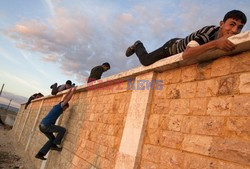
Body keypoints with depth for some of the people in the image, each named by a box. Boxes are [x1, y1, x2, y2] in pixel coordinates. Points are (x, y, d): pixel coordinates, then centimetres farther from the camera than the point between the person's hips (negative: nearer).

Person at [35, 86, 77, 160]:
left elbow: (65, 99, 27)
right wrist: (72, 91, -1)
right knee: (62, 130, -6)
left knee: (52, 139, 17)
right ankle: (55, 145, -3)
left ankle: (40, 154, 13)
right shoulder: (59, 107, -4)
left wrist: (70, 91, 29)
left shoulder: (57, 107, 20)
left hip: (42, 125, 10)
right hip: (46, 125, -10)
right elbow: (67, 99, -9)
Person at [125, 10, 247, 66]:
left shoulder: (226, 37, -20)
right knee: (146, 61, -7)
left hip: (182, 44, 7)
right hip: (173, 46, -7)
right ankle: (138, 46, 28)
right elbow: (186, 54, -58)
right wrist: (215, 43, -66)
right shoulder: (208, 32, -43)